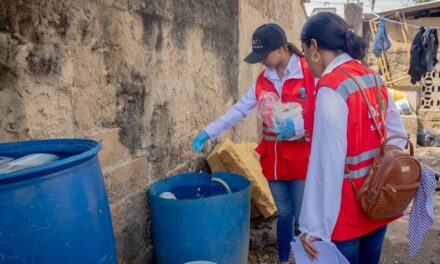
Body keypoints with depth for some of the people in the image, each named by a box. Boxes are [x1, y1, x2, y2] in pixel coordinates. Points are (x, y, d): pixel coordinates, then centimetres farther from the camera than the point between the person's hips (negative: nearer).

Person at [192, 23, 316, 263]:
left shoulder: (310, 73, -11)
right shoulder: (263, 80, 6)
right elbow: (238, 110, 5)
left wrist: (298, 126, -26)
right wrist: (208, 132, -1)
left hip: (302, 159, -5)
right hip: (273, 159, 5)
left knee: (303, 217, 5)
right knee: (284, 213, 19)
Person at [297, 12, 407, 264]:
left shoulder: (331, 87, -20)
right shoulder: (374, 78, 5)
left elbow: (327, 162, -23)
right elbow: (398, 136, 10)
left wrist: (313, 226, -19)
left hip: (347, 210, -7)